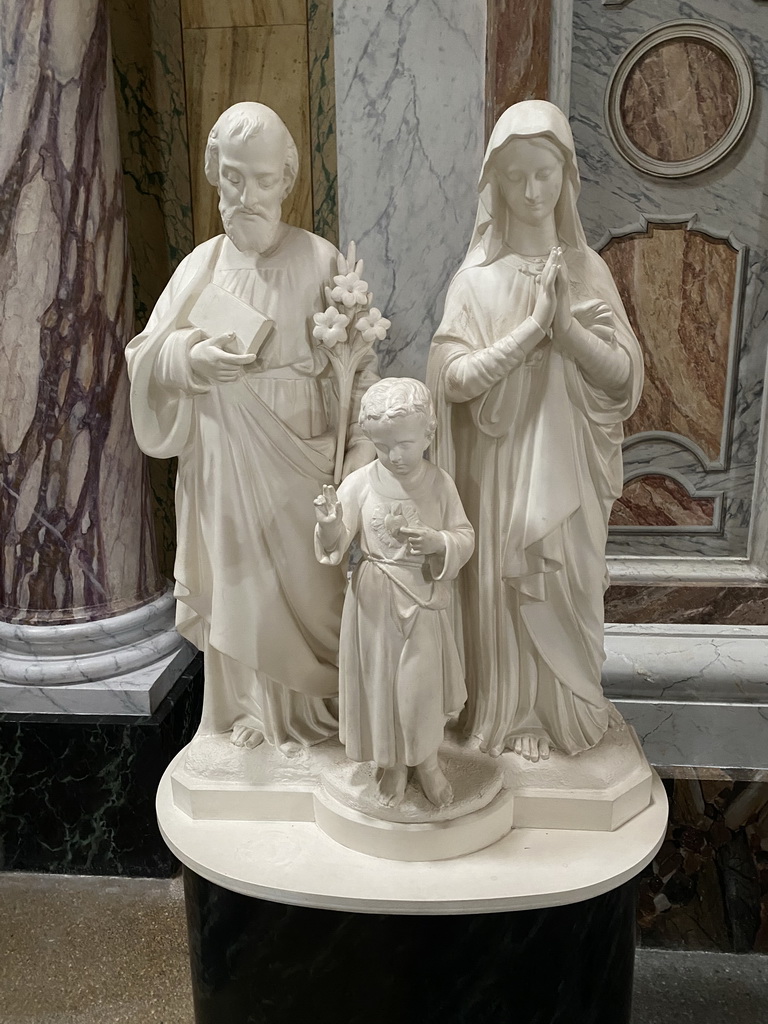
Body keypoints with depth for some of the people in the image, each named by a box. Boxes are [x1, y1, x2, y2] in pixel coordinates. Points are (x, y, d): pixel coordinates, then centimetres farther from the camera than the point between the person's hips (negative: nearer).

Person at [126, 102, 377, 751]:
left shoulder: (319, 261, -5)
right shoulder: (202, 265, 3)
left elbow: (357, 368, -6)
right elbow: (147, 358, 3)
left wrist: (360, 457, -12)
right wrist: (193, 359, -19)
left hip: (299, 454, -2)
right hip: (225, 458, 3)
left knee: (307, 580, 7)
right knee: (238, 579, 12)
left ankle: (310, 709, 30)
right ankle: (248, 708, 31)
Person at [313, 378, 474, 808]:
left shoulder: (440, 483, -7)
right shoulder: (360, 483, -9)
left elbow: (465, 539, -2)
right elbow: (335, 547, -6)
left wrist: (438, 542, -23)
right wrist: (329, 526, -28)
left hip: (427, 600, 0)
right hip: (375, 603, 0)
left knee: (424, 684, 11)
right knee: (380, 681, 11)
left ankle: (427, 759, 38)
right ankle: (392, 763, 36)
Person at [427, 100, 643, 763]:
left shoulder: (589, 270, 3)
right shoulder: (478, 276, -4)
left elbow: (625, 375, -3)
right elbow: (454, 378, -14)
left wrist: (566, 326, -17)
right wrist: (532, 328, -20)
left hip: (568, 465, 3)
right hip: (500, 466, -2)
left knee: (569, 586, 11)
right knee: (505, 587, 6)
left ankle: (568, 709, 33)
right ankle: (514, 715, 27)